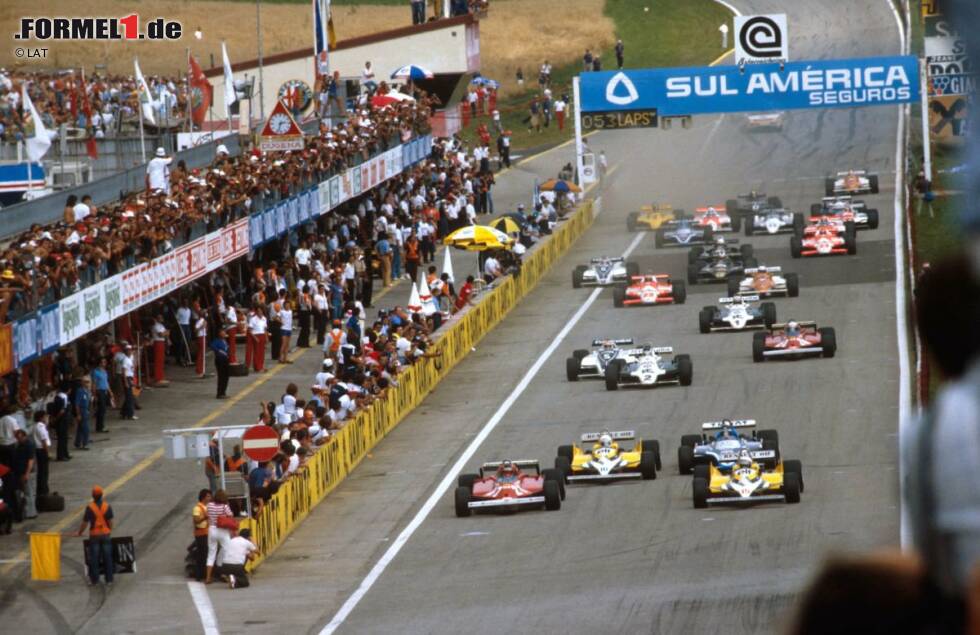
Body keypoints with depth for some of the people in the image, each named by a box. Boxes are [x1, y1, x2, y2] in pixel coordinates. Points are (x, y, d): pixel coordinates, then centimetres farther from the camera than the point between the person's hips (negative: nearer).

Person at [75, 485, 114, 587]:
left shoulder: (90, 507, -11)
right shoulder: (107, 506, -5)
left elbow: (84, 522, -6)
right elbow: (110, 521, -1)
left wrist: (79, 532, 9)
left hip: (94, 535, -2)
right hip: (106, 535, 2)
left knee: (94, 558, 8)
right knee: (107, 558, 6)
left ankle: (94, 580, 12)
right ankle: (109, 580, 7)